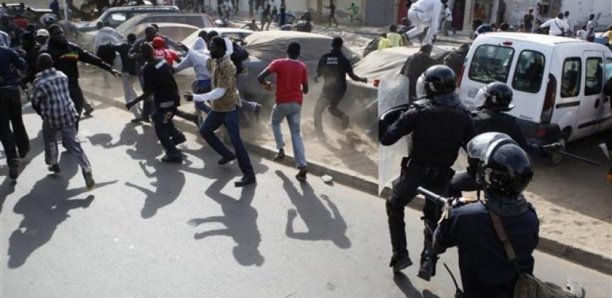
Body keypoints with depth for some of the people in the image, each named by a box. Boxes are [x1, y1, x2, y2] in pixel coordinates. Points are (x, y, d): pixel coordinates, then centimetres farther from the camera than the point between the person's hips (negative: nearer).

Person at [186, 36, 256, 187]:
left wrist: (195, 97, -28)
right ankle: (227, 154, 32)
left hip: (229, 108, -10)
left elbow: (219, 92, -28)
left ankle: (249, 175, -8)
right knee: (205, 131, 18)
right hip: (217, 107, 10)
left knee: (235, 140, -12)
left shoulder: (226, 66, -24)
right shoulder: (213, 61, 4)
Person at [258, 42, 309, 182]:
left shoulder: (278, 63, -6)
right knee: (296, 134, 5)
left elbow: (260, 77, -14)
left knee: (275, 123, 28)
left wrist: (265, 84, 7)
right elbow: (305, 90, 8)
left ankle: (281, 150, 15)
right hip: (297, 104, 3)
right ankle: (302, 166, -7)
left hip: (282, 102, -2)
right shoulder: (302, 67, 4)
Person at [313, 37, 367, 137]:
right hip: (340, 89, 2)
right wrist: (362, 79, 10)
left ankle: (319, 131, 0)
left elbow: (319, 73, 4)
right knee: (332, 107, 25)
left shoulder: (324, 58, -6)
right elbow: (352, 76, -8)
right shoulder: (344, 59, -7)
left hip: (328, 88, -2)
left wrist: (316, 78, 28)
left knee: (318, 110, 11)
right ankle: (343, 116, -3)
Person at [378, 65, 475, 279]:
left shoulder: (418, 112, -14)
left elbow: (387, 139, -16)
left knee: (394, 207, 22)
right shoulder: (463, 116, -2)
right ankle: (428, 261, 7)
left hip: (414, 171, -3)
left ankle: (400, 254, 16)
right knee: (433, 217, 24)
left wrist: (384, 118, 0)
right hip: (441, 176, 3)